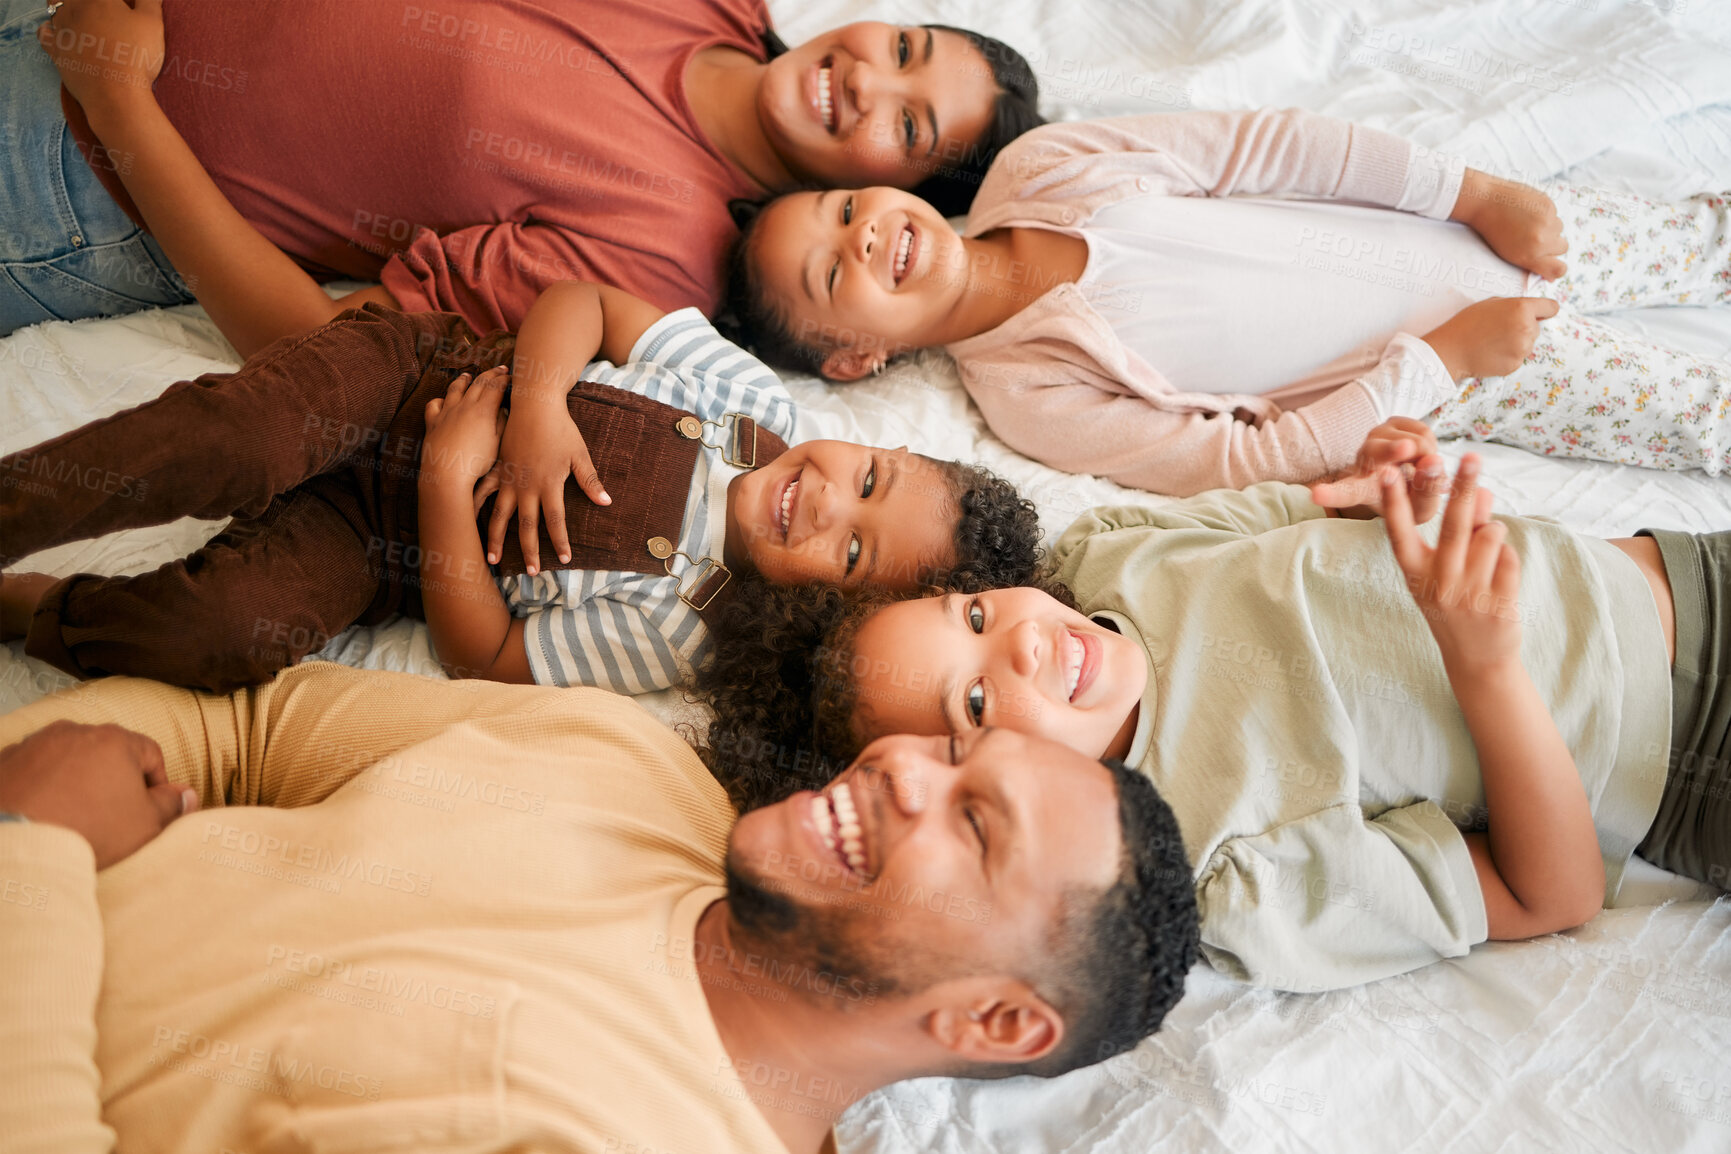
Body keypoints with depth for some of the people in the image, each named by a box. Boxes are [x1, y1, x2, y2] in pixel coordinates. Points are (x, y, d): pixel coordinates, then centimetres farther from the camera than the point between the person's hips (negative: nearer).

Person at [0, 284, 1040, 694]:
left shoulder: (673, 637, -16)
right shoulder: (761, 404, -11)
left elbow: (483, 655, -15)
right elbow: (583, 302, -7)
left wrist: (449, 477, -22)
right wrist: (540, 404, -26)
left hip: (377, 548, -2)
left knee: (230, 640, -27)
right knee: (237, 446, -31)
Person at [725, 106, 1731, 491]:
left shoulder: (1033, 168, -13)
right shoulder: (1028, 393, -23)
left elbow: (1266, 144, -8)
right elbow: (1245, 457, -21)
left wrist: (1477, 191, -10)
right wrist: (1444, 357, -22)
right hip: (1434, 372, -3)